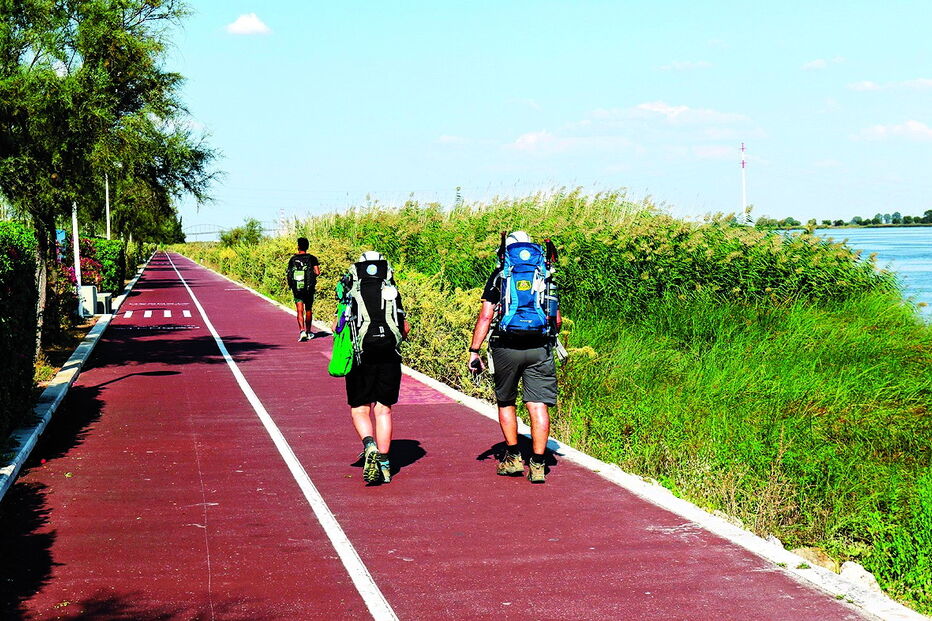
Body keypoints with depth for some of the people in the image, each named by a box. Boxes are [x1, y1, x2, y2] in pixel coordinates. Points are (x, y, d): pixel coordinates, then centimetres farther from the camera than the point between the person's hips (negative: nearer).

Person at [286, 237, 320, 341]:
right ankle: (308, 332, 26)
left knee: (300, 311, -3)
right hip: (309, 288, 0)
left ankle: (302, 331, -21)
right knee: (308, 310, 16)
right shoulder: (312, 258, -3)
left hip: (296, 288, 0)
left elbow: (289, 273, 1)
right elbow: (317, 272, -11)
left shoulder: (292, 259, 1)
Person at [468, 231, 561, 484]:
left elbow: (485, 315, -3)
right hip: (540, 349, 1)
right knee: (538, 406, 1)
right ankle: (537, 465, -2)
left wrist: (474, 351, 0)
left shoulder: (499, 275, 4)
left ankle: (513, 458, 20)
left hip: (506, 347, -1)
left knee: (506, 403, 17)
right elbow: (557, 319, 12)